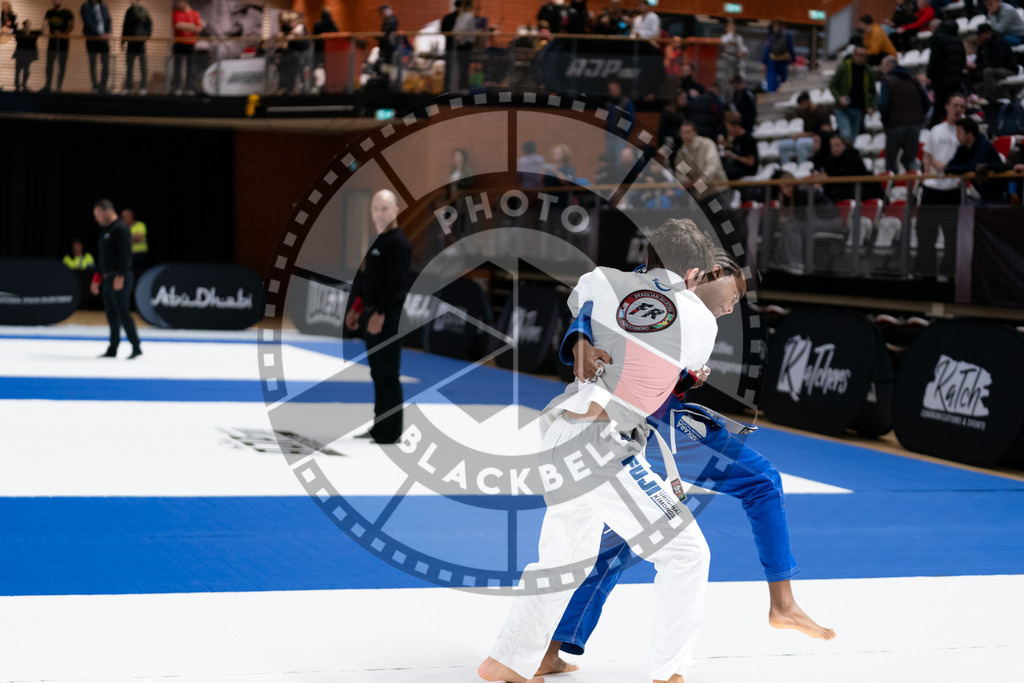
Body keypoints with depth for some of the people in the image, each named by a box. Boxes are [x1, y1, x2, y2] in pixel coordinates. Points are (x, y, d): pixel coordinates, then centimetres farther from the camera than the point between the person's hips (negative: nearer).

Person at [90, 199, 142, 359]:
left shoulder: (120, 229, -11)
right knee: (112, 315, 9)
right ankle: (112, 349, 12)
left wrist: (120, 276, -24)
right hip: (108, 278, 9)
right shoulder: (104, 230, 19)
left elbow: (125, 254, -19)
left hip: (120, 278, -9)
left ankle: (136, 347, -8)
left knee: (123, 313, -12)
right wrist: (97, 278, 24)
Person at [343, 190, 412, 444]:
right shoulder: (374, 240, 17)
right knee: (378, 373, 12)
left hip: (389, 317, -9)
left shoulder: (398, 242, -12)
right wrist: (355, 309, 19)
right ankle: (380, 427, 19)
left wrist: (380, 313, -21)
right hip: (372, 315, 9)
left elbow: (397, 283, -19)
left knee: (388, 375, -6)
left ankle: (391, 432, -2)